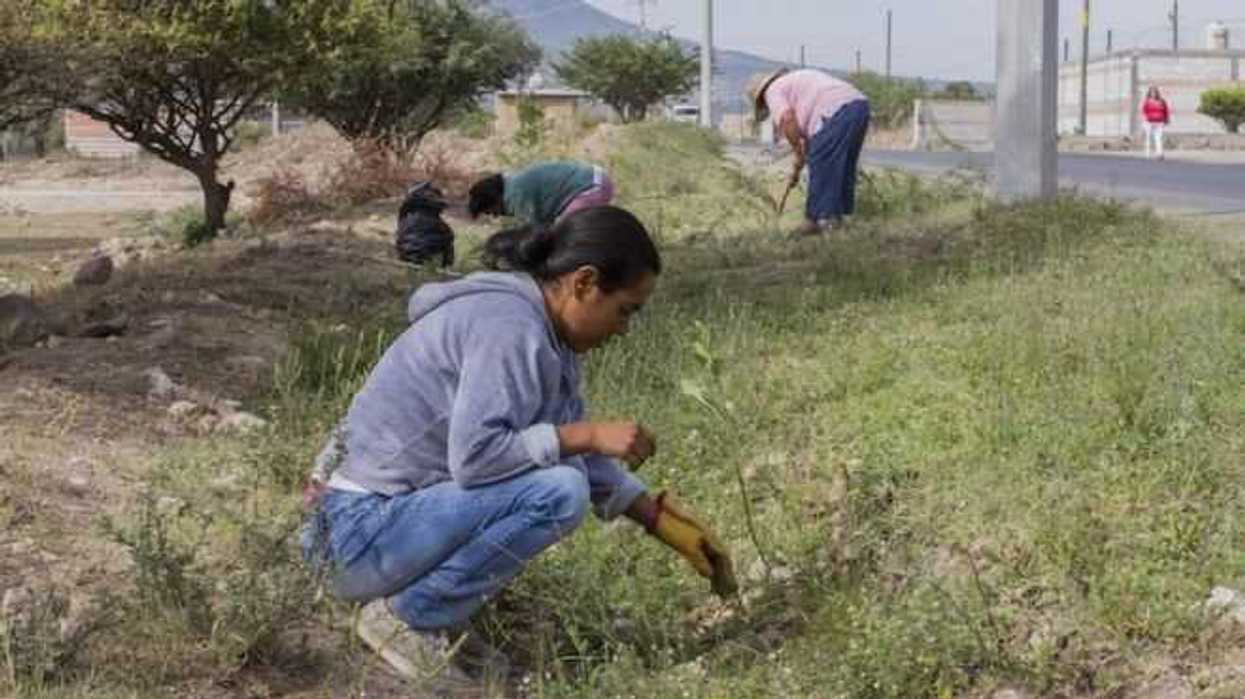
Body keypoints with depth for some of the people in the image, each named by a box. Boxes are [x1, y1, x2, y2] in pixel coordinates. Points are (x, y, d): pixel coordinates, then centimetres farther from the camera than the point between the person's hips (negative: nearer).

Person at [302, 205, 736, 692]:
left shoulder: (542, 332, 12)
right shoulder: (510, 327, -18)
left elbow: (584, 457, 20)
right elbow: (473, 459, -26)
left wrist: (667, 525, 17)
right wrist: (588, 435, -19)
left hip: (400, 513, 10)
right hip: (366, 534, -10)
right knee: (558, 492, -23)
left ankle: (417, 604, 10)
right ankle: (407, 617, -8)